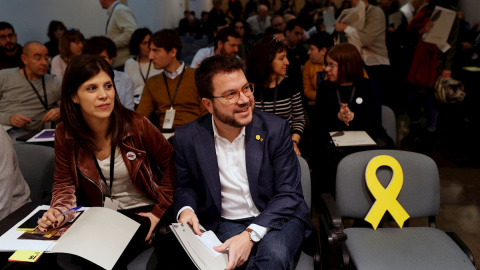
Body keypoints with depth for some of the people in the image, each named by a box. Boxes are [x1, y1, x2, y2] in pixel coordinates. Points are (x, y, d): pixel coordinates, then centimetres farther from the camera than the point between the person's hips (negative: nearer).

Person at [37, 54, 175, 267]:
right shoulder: (65, 134, -8)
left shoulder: (137, 125, -17)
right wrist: (59, 212, -18)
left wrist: (159, 212, -8)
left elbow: (171, 164, -5)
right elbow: (65, 183, 3)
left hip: (140, 212, -3)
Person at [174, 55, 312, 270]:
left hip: (277, 218, -1)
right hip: (225, 223, 1)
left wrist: (251, 235, -24)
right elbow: (184, 186, 12)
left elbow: (289, 193, -11)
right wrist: (186, 209, -13)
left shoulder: (275, 129, -10)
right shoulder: (187, 138, -6)